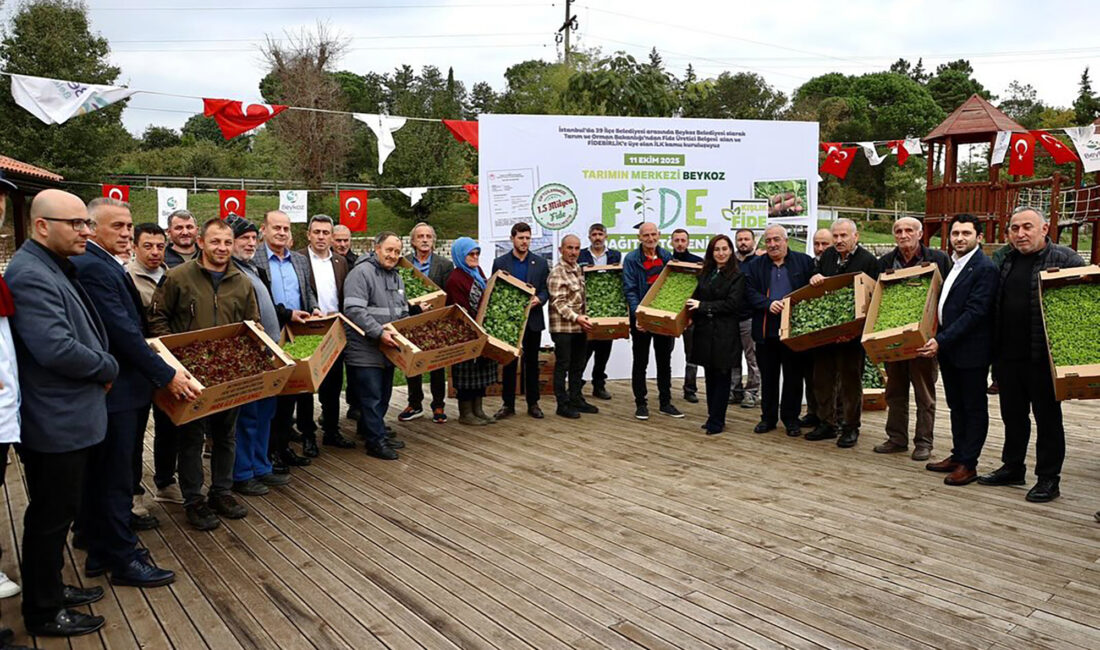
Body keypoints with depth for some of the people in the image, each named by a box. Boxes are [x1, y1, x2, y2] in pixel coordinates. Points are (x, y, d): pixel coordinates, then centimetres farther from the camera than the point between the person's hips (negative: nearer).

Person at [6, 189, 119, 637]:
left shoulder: (55, 269, 12)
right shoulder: (30, 274, -21)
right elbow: (57, 349, -29)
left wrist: (102, 368, 5)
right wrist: (109, 368, -13)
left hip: (69, 418, 10)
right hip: (56, 423, -10)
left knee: (57, 514, 21)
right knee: (50, 518, 5)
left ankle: (50, 589, 36)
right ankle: (44, 613, 20)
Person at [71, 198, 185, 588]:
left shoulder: (104, 265, 14)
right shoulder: (92, 267, -18)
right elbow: (123, 332, -23)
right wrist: (167, 375, -19)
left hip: (118, 388, 10)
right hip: (113, 392, -10)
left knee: (101, 478, 18)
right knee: (115, 479, 2)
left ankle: (100, 552, 31)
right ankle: (123, 560, 14)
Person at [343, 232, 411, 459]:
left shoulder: (397, 277, 16)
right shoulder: (361, 273, -13)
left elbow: (403, 313, 25)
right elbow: (354, 310, -22)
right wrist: (379, 333, -26)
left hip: (388, 349, 9)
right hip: (366, 350, -9)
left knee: (383, 396, 16)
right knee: (372, 396, -3)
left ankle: (369, 431, 32)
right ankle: (375, 441, 7)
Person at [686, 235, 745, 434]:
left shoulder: (737, 276, -5)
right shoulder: (705, 273, 12)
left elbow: (732, 304, -13)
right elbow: (697, 297, 18)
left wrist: (703, 306, -15)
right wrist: (692, 313, -2)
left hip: (725, 333, -5)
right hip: (704, 331, 5)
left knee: (722, 377, 1)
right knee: (709, 376, 10)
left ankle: (717, 421, 6)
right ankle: (712, 416, 20)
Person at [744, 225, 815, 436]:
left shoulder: (804, 262, 5)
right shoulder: (756, 266, 8)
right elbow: (749, 292, -1)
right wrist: (768, 304, -17)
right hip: (766, 330, 2)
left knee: (793, 376, 5)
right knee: (768, 376, 10)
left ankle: (791, 418, 17)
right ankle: (768, 417, 21)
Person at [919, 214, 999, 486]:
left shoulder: (985, 268, -14)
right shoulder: (953, 265, 13)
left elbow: (975, 312, -20)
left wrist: (941, 340, -23)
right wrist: (938, 341, 8)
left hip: (971, 351, -8)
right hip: (947, 349, 8)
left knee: (974, 408, 4)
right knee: (956, 406, 16)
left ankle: (968, 464, 11)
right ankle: (957, 456, 27)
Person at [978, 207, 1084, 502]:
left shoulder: (1066, 259, -7)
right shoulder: (1004, 260, 10)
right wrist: (994, 349, 10)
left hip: (1042, 356, -5)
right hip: (1007, 355, 5)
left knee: (1047, 418, 7)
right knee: (1012, 415, 16)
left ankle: (1048, 479, 18)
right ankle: (1012, 467, 30)